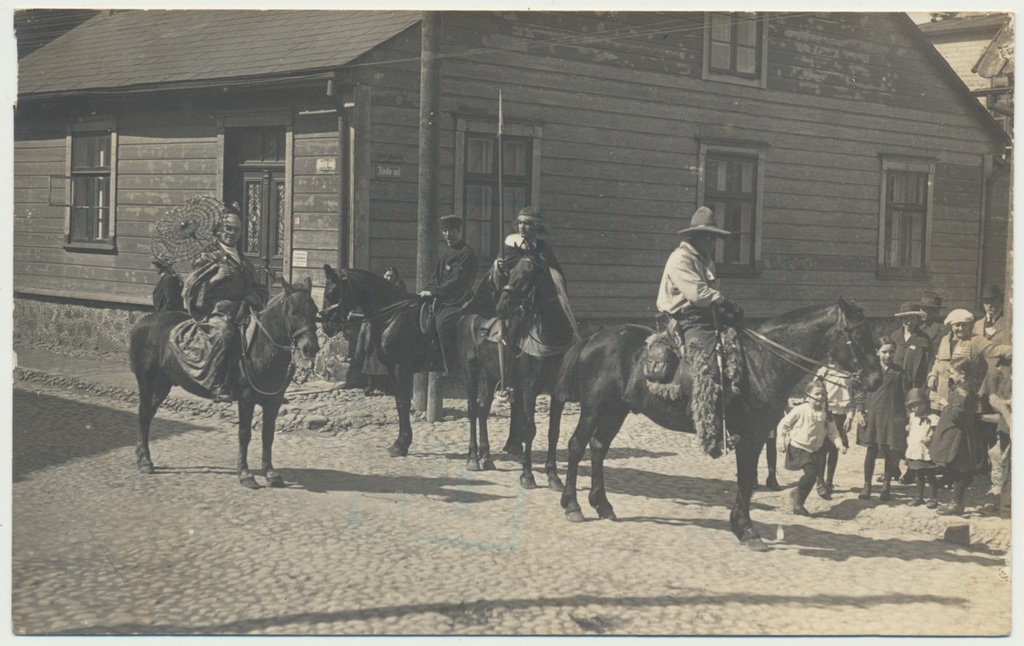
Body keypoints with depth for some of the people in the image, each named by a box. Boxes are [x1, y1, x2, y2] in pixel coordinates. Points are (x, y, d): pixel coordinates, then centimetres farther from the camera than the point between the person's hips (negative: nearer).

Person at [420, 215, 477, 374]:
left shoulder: (467, 254, -9)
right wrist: (424, 292, 2)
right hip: (443, 301, 9)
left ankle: (450, 367, -22)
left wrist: (432, 292, -18)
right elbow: (437, 278, 20)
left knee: (442, 324, -28)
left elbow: (457, 281, -17)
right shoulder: (445, 252, 17)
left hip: (458, 303, -9)